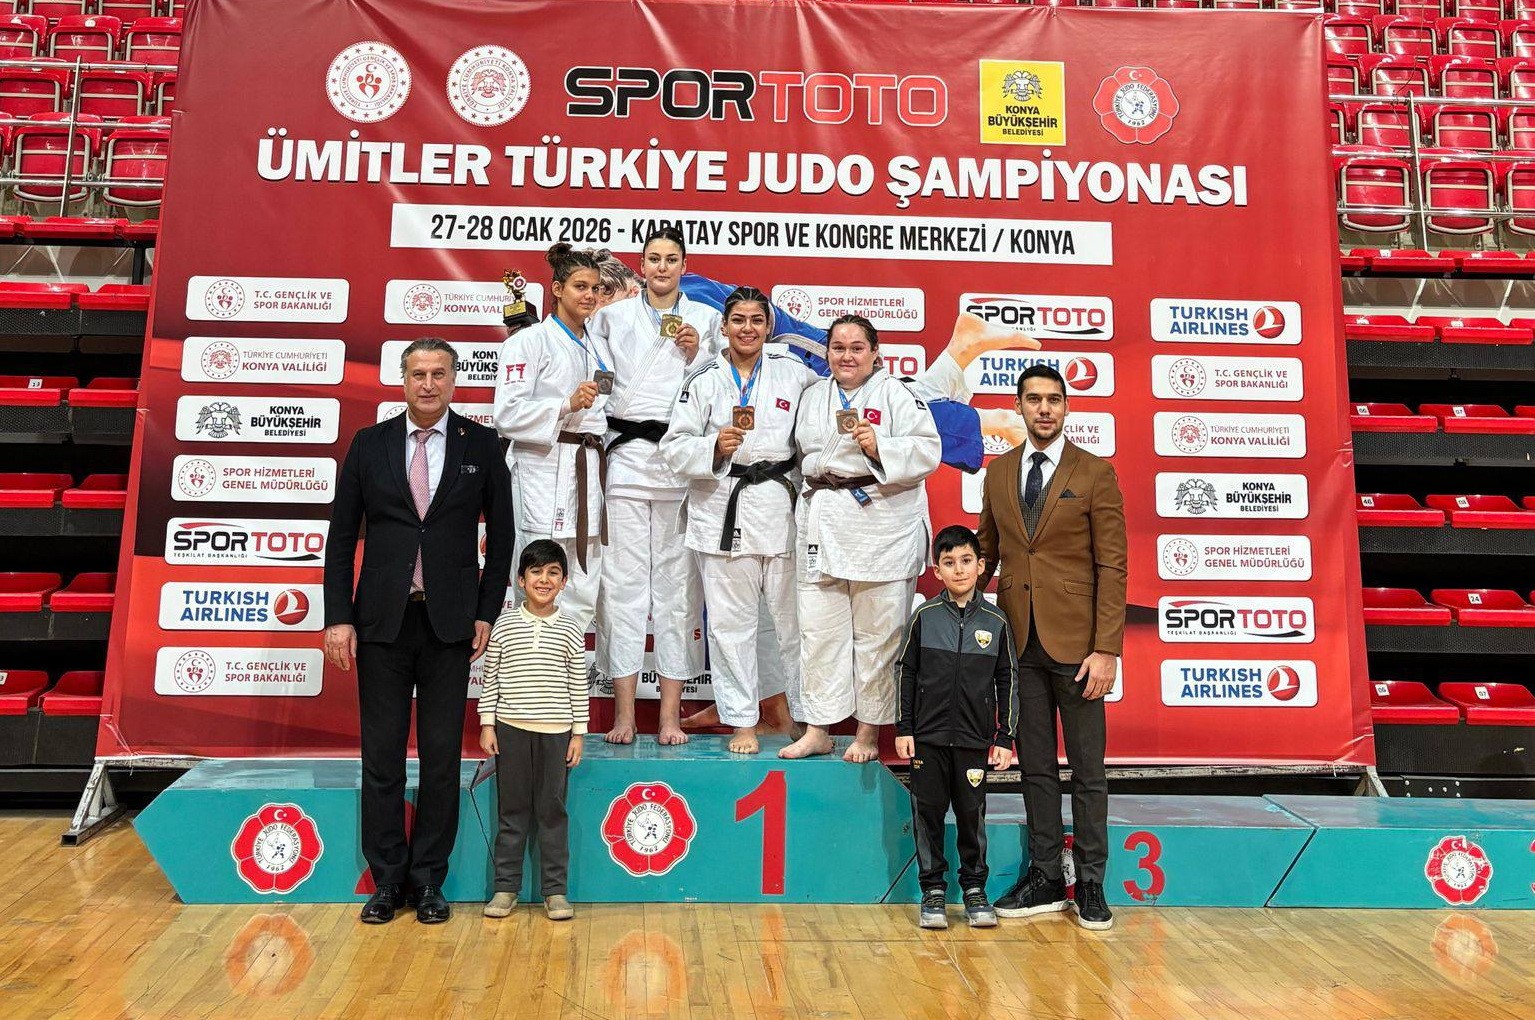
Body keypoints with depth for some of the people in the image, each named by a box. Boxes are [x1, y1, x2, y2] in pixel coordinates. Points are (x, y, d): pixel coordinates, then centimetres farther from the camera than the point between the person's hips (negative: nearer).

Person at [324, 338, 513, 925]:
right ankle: (387, 880, 20)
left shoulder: (480, 446, 3)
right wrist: (338, 617, -2)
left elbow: (500, 534, 6)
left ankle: (428, 879, 18)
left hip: (450, 622, -1)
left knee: (442, 756, 5)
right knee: (381, 756, 7)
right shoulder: (369, 444, 5)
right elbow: (342, 536, 5)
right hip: (382, 620, 1)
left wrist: (487, 613, 0)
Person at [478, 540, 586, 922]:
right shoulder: (503, 626, 2)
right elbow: (490, 679, 5)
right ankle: (506, 886, 19)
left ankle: (555, 889, 14)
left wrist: (578, 733, 1)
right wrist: (487, 724, 0)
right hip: (511, 729, 0)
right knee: (512, 810, 8)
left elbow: (578, 687, 4)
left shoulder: (571, 631, 2)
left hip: (555, 732, 0)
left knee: (552, 811, 6)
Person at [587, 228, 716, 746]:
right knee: (623, 580, -2)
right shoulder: (612, 316, 14)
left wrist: (695, 353, -3)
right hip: (627, 453, 0)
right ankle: (623, 712, 3)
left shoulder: (705, 319, 13)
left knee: (677, 581, 0)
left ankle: (671, 712, 6)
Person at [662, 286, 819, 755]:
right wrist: (715, 446, -16)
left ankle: (808, 716, 18)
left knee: (794, 617, 4)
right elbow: (674, 447, 2)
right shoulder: (703, 380, 5)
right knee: (730, 621, 4)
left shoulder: (794, 373, 8)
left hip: (781, 507, 0)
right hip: (722, 509, 0)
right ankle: (742, 720, 17)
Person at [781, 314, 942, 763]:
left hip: (883, 528, -5)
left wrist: (879, 447, -22)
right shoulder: (813, 396, 16)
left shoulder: (896, 394, 0)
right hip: (823, 524, 5)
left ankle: (869, 733, 15)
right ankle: (817, 730, 16)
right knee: (819, 629, 6)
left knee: (877, 633, 2)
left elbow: (927, 451, -9)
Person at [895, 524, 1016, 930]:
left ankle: (975, 889, 23)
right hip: (928, 737, 0)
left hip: (974, 740, 0)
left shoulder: (995, 622, 0)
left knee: (972, 814, 7)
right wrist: (903, 728, 0)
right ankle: (933, 890, 19)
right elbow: (905, 672, 4)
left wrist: (1005, 737, 3)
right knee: (928, 812, 5)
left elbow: (1008, 680, 5)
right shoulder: (925, 616, -1)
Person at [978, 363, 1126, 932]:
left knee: (1087, 769, 6)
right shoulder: (998, 473, 10)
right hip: (1018, 641, 4)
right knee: (1035, 766, 11)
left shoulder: (1095, 474, -3)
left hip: (1074, 642, -3)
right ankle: (1045, 879, 22)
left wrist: (1106, 649, -12)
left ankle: (1090, 885, 19)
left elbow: (1111, 566, -6)